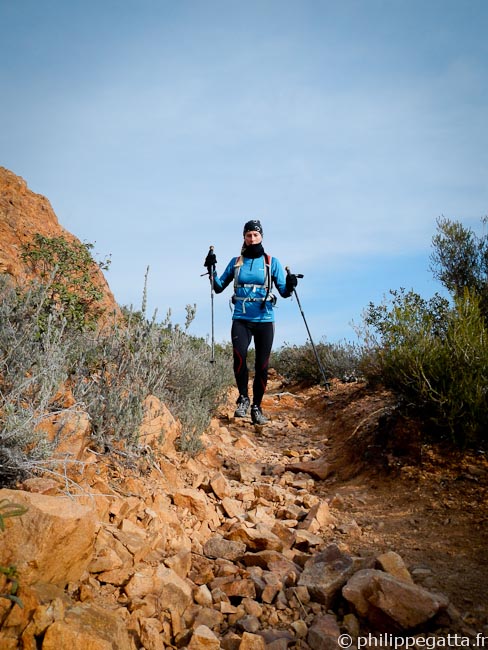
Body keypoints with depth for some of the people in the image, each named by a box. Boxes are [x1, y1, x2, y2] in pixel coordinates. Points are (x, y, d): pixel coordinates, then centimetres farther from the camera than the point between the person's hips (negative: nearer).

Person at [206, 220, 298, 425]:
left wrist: (290, 285, -17)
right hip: (241, 319, 0)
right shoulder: (236, 262, 11)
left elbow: (284, 292, 4)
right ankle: (243, 398, 0)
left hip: (264, 320, 0)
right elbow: (219, 287, 13)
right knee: (239, 356, -21)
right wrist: (212, 270, -1)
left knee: (262, 365, 0)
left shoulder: (272, 262, 6)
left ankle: (256, 406, 16)